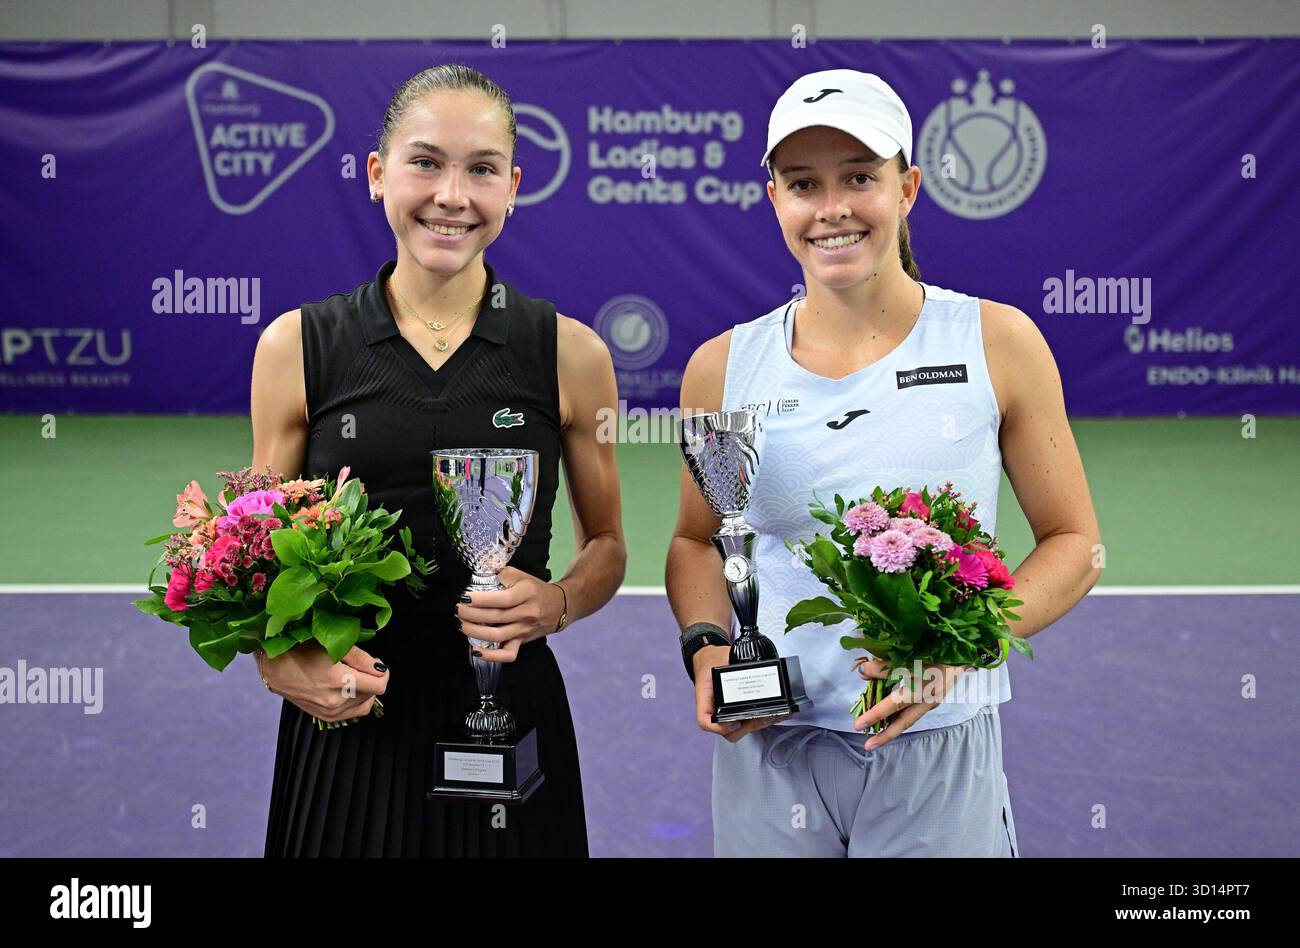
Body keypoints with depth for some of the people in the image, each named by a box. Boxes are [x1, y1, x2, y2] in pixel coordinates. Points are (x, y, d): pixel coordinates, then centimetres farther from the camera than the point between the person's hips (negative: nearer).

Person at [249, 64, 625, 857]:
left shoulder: (570, 353, -2)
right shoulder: (296, 346, -1)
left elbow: (607, 547, 8)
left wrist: (554, 604, -12)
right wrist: (281, 659, -12)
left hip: (508, 712, 0)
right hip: (344, 723, 1)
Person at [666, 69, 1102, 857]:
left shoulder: (998, 343, -5)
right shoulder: (723, 367, 0)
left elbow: (1074, 543, 0)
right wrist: (706, 644, -7)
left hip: (939, 751, -1)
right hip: (769, 752, 2)